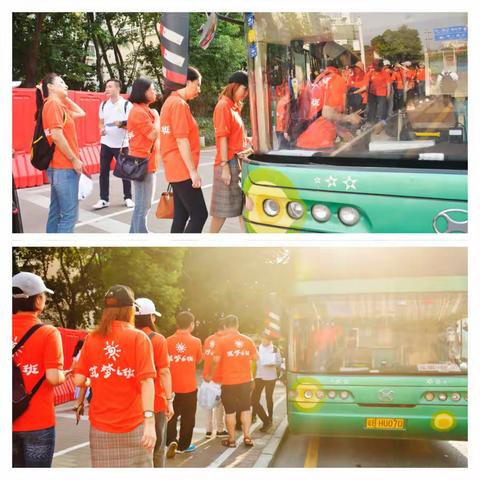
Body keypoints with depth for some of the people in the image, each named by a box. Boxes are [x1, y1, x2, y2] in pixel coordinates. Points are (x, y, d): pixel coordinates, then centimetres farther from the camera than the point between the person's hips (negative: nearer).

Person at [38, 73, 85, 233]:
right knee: (69, 214, -9)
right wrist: (74, 160, -16)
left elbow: (81, 113, 27)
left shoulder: (58, 105, 16)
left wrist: (66, 98, 17)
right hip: (64, 167, -10)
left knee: (56, 212, 13)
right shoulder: (53, 104, -13)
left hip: (59, 166, 10)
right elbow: (57, 136, -21)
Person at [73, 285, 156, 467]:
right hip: (133, 425, -3)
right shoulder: (138, 338, -6)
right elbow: (146, 380, -15)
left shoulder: (91, 339, 3)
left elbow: (78, 380, 1)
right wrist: (150, 421, -19)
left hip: (100, 426, 3)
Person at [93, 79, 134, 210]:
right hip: (106, 143, 4)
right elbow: (101, 122, 16)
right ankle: (103, 199, 10)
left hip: (121, 144, -4)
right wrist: (102, 129, -7)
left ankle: (128, 198, 17)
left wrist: (121, 124, -27)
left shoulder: (127, 104, -8)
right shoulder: (103, 104, 7)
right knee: (103, 171, 4)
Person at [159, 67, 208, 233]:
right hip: (183, 170, -10)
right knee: (199, 215, -9)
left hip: (175, 169, 10)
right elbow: (182, 140, -19)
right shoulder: (179, 104, -13)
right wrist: (193, 171, -18)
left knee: (181, 215, 10)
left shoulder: (170, 102, 16)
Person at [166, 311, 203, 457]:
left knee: (171, 415, 14)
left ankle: (171, 441, -1)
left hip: (171, 386, 1)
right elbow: (198, 360, 6)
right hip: (189, 386, -1)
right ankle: (183, 445, 18)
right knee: (187, 417, 12)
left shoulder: (168, 341, -6)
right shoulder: (196, 341, -8)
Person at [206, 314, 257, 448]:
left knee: (230, 411, 6)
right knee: (246, 409, 14)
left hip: (229, 382, -3)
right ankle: (247, 436, 10)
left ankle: (231, 439, 12)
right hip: (245, 380, 3)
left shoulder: (222, 341, -11)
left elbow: (215, 361, -14)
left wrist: (210, 376, 0)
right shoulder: (248, 340, 1)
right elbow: (255, 358, 9)